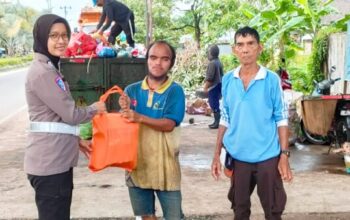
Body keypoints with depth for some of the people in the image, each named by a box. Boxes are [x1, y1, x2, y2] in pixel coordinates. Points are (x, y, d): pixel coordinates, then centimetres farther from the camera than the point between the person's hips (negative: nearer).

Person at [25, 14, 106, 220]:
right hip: (49, 162, -10)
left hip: (58, 159, 10)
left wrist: (77, 140, 16)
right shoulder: (42, 72, -16)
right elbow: (70, 114, -15)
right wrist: (95, 108, 3)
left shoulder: (50, 68, 16)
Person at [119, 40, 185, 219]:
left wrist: (139, 118, -31)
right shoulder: (132, 90, 4)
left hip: (165, 166, -3)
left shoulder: (175, 91, -7)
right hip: (137, 163, 4)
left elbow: (169, 124, -18)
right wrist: (125, 110, -20)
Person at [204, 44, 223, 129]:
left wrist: (206, 87, -13)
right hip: (218, 85, 10)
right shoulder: (218, 62, 12)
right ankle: (217, 121, 18)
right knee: (215, 104, 14)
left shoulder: (212, 63, -17)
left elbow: (210, 77, -20)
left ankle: (217, 122, -4)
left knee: (214, 105, -6)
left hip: (213, 86, -10)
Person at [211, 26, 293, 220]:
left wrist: (284, 155, -10)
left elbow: (281, 119, -5)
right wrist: (217, 154, 6)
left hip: (267, 157, -3)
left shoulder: (272, 80, -8)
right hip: (237, 157, 3)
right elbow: (225, 119, 8)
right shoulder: (227, 80, 1)